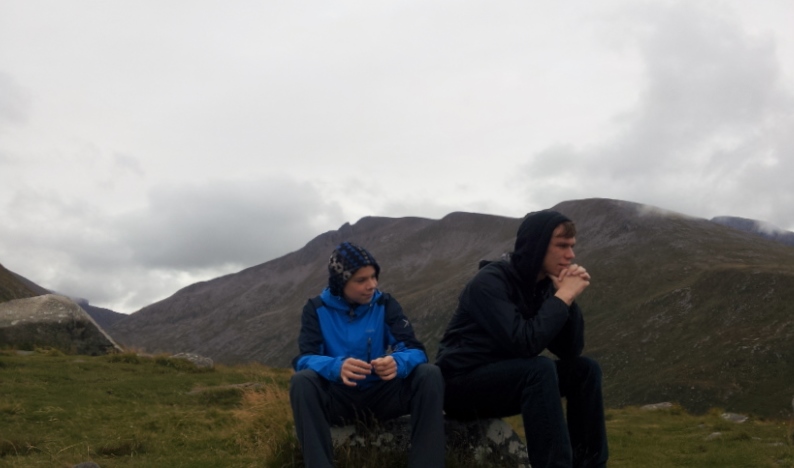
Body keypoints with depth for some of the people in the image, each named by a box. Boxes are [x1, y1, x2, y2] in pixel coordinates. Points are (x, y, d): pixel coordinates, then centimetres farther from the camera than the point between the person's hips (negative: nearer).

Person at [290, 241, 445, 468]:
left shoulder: (385, 304, -1)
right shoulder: (316, 309, -3)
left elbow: (415, 350, -10)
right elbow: (304, 359, -16)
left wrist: (397, 363, -36)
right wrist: (336, 367, -39)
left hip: (380, 394, 1)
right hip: (337, 396, -1)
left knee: (430, 374, -24)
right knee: (301, 381, -32)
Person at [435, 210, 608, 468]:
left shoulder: (543, 285, 2)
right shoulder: (490, 282, -21)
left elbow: (571, 352, -1)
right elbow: (525, 343, -32)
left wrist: (568, 297, -13)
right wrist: (563, 296, -23)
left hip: (505, 379, 8)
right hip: (462, 385, -8)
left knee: (585, 369, -1)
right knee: (541, 369, -31)